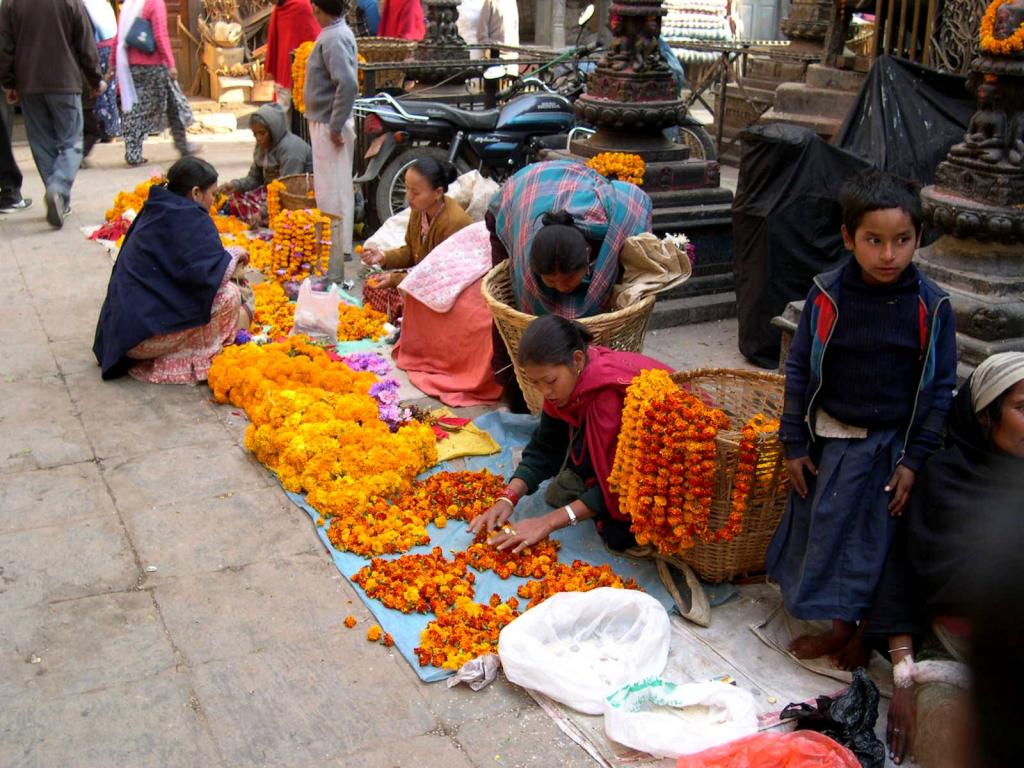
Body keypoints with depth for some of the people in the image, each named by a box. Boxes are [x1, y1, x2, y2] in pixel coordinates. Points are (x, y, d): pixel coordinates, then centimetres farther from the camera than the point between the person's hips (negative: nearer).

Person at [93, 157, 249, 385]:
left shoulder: (155, 211, 14)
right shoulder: (190, 219, -13)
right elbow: (204, 274, -23)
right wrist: (234, 256, -4)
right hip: (146, 332, -9)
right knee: (228, 295, -12)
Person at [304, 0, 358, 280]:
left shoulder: (333, 39, -19)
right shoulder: (337, 32, 11)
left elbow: (348, 84, -30)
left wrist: (335, 128, -24)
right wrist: (335, 125, 15)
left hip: (329, 127, -10)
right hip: (325, 124, 10)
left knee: (333, 197, -5)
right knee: (335, 194, 20)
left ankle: (335, 270, 0)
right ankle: (338, 251, 34)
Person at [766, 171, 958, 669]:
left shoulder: (931, 306, -12)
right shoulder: (827, 296, -10)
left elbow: (941, 388, -4)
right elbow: (799, 370, -2)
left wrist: (915, 460, -6)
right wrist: (794, 445, -1)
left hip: (894, 444, -2)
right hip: (831, 438, 2)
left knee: (879, 539, 8)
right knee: (823, 523, 13)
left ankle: (855, 628, 28)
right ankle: (841, 623, 34)